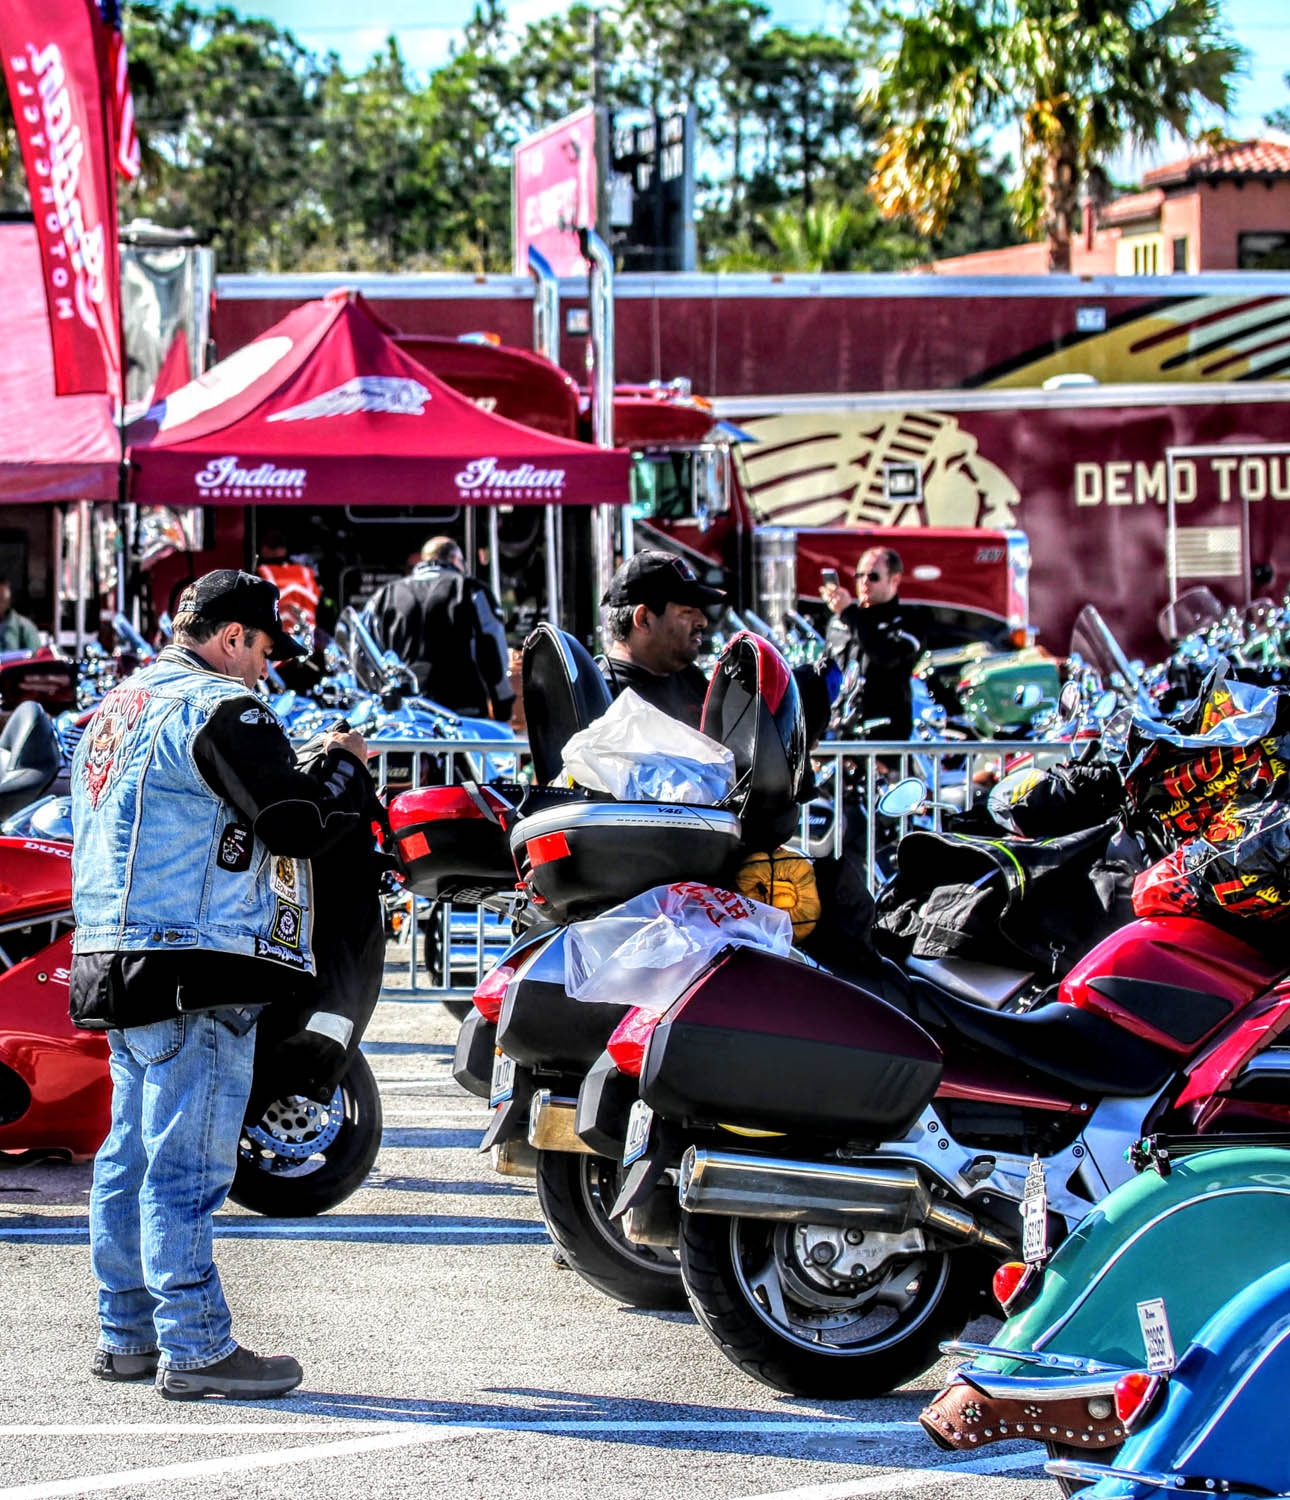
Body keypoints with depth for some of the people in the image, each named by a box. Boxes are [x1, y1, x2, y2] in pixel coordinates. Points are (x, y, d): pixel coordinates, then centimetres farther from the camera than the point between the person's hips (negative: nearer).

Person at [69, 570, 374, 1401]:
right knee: (187, 1161, -8)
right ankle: (195, 1347, -7)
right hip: (194, 973, -10)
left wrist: (287, 771, 22)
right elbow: (298, 824, -17)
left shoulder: (117, 708, 19)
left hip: (117, 956, 10)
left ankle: (127, 1332, 19)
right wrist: (347, 766, 2)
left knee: (132, 1155, 13)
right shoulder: (219, 709, -12)